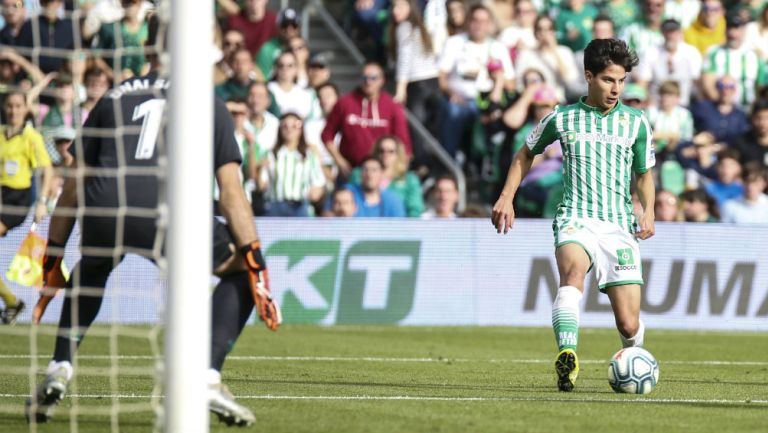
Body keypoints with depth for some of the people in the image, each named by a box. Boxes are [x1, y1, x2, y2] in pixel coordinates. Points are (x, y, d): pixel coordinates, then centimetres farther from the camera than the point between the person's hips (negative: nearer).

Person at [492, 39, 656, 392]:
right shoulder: (562, 118, 7)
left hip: (620, 227, 1)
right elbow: (526, 154, 23)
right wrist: (507, 197, 12)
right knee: (573, 271, -37)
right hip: (576, 220, -1)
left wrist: (648, 212, 2)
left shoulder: (636, 123, 8)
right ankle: (567, 360, -51)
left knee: (628, 325, -2)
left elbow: (644, 175, 20)